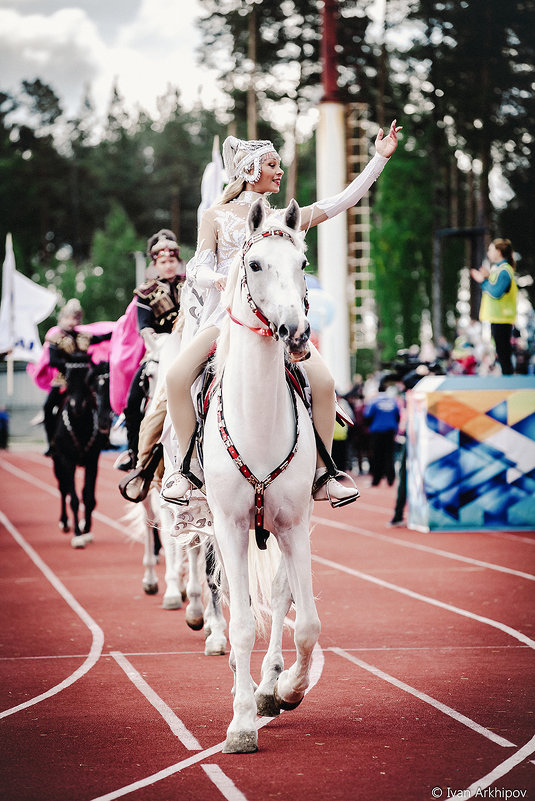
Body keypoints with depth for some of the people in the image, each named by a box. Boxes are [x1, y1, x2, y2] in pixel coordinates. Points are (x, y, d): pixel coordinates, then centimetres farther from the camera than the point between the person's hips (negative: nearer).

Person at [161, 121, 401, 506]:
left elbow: (344, 201, 12)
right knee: (177, 376, -23)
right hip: (225, 313, -1)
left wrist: (380, 157, 7)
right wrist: (219, 279, -19)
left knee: (323, 381, -21)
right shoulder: (216, 217, 11)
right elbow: (199, 269, 5)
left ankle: (322, 474, -7)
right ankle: (190, 468, -7)